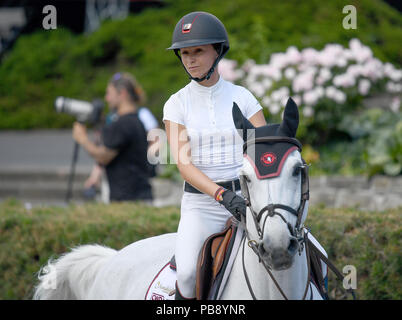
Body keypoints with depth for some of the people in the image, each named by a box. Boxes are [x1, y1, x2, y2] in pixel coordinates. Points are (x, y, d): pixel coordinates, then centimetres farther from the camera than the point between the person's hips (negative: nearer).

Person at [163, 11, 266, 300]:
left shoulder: (242, 97, 4)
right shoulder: (177, 104, 1)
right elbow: (184, 163, -9)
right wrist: (221, 194, -25)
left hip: (245, 197, 1)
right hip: (200, 203, -1)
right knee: (189, 272, -25)